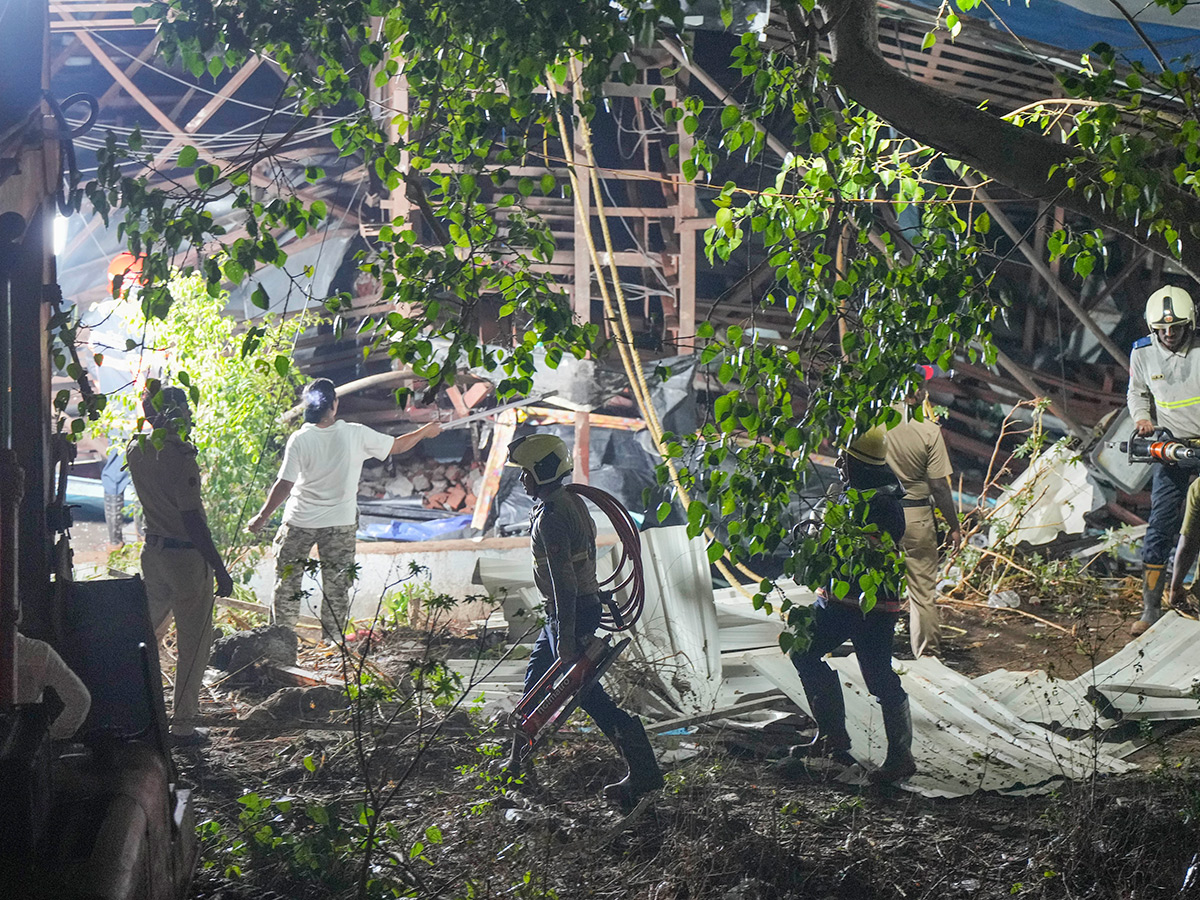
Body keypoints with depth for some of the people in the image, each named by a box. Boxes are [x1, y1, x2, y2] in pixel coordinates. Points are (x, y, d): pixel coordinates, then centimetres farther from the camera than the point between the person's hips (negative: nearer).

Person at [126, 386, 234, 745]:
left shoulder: (136, 450, 0)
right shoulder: (180, 457, -22)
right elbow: (192, 520, -23)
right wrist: (219, 568, -18)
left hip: (153, 550, 7)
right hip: (187, 555, -7)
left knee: (148, 628, 24)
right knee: (194, 642, 4)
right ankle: (183, 726, 9)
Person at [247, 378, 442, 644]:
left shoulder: (299, 439, -13)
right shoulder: (356, 435, -9)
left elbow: (284, 485, -14)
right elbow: (397, 446, 4)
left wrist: (261, 517, -3)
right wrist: (425, 432, 22)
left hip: (299, 522, -1)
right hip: (339, 523, 1)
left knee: (287, 582, 12)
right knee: (336, 587, 10)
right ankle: (332, 640, 14)